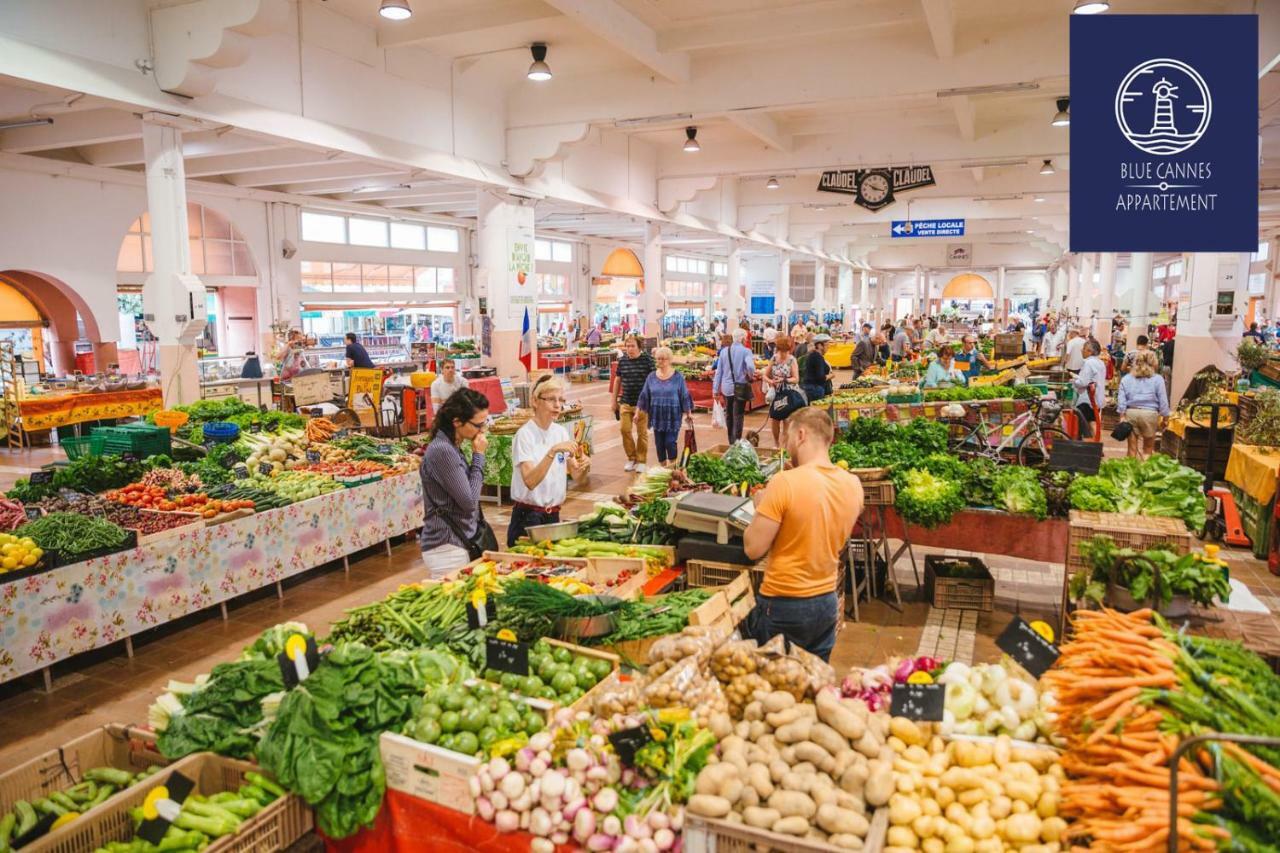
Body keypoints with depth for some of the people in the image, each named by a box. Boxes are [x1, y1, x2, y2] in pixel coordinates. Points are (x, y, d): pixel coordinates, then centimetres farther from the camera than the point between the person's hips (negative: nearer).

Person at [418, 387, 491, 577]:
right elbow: (469, 501, -17)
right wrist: (478, 456, -12)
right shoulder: (442, 451, -19)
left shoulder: (451, 447, 9)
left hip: (457, 541, 9)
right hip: (447, 547, -9)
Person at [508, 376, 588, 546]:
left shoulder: (561, 431, 4)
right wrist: (553, 451, -35)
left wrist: (579, 466, -18)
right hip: (528, 517, -6)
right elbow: (530, 481, -26)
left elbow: (572, 473, 4)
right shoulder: (525, 434, -14)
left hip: (553, 515, 6)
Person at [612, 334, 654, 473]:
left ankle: (641, 460, 18)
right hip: (625, 402, 3)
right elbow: (618, 380, 13)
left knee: (642, 432, 5)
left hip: (642, 403, -3)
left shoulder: (647, 360, -7)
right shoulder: (622, 360, 4)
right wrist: (614, 400, 13)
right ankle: (631, 458, 18)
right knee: (625, 430, 1)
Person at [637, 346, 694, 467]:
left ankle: (672, 465, 14)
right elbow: (644, 396, 9)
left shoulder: (678, 377, -3)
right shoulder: (651, 377, 5)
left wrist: (688, 413, 3)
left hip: (673, 417, -3)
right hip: (657, 417, 3)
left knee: (670, 442, -6)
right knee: (659, 444, 8)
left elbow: (684, 396, 1)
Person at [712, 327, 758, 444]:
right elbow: (750, 366, -26)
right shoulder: (745, 351, -10)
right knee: (738, 416, 1)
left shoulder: (724, 351, 3)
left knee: (729, 415, 18)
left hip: (726, 388, 5)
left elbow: (719, 371, 4)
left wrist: (715, 390, 8)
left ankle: (731, 442, 29)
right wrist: (751, 376, -4)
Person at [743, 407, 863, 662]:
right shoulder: (853, 484, -1)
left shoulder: (785, 483, -21)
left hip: (782, 605, -6)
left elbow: (753, 549, -17)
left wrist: (761, 507, -1)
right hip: (827, 603, 6)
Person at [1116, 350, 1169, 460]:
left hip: (1131, 413, 2)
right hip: (1150, 413, -2)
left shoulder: (1126, 378, 6)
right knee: (1148, 449, 10)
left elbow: (1121, 400, 2)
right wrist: (1165, 418, 9)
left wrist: (1122, 416, 3)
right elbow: (1163, 401, 1)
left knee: (1132, 448, 9)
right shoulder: (1158, 379, 0)